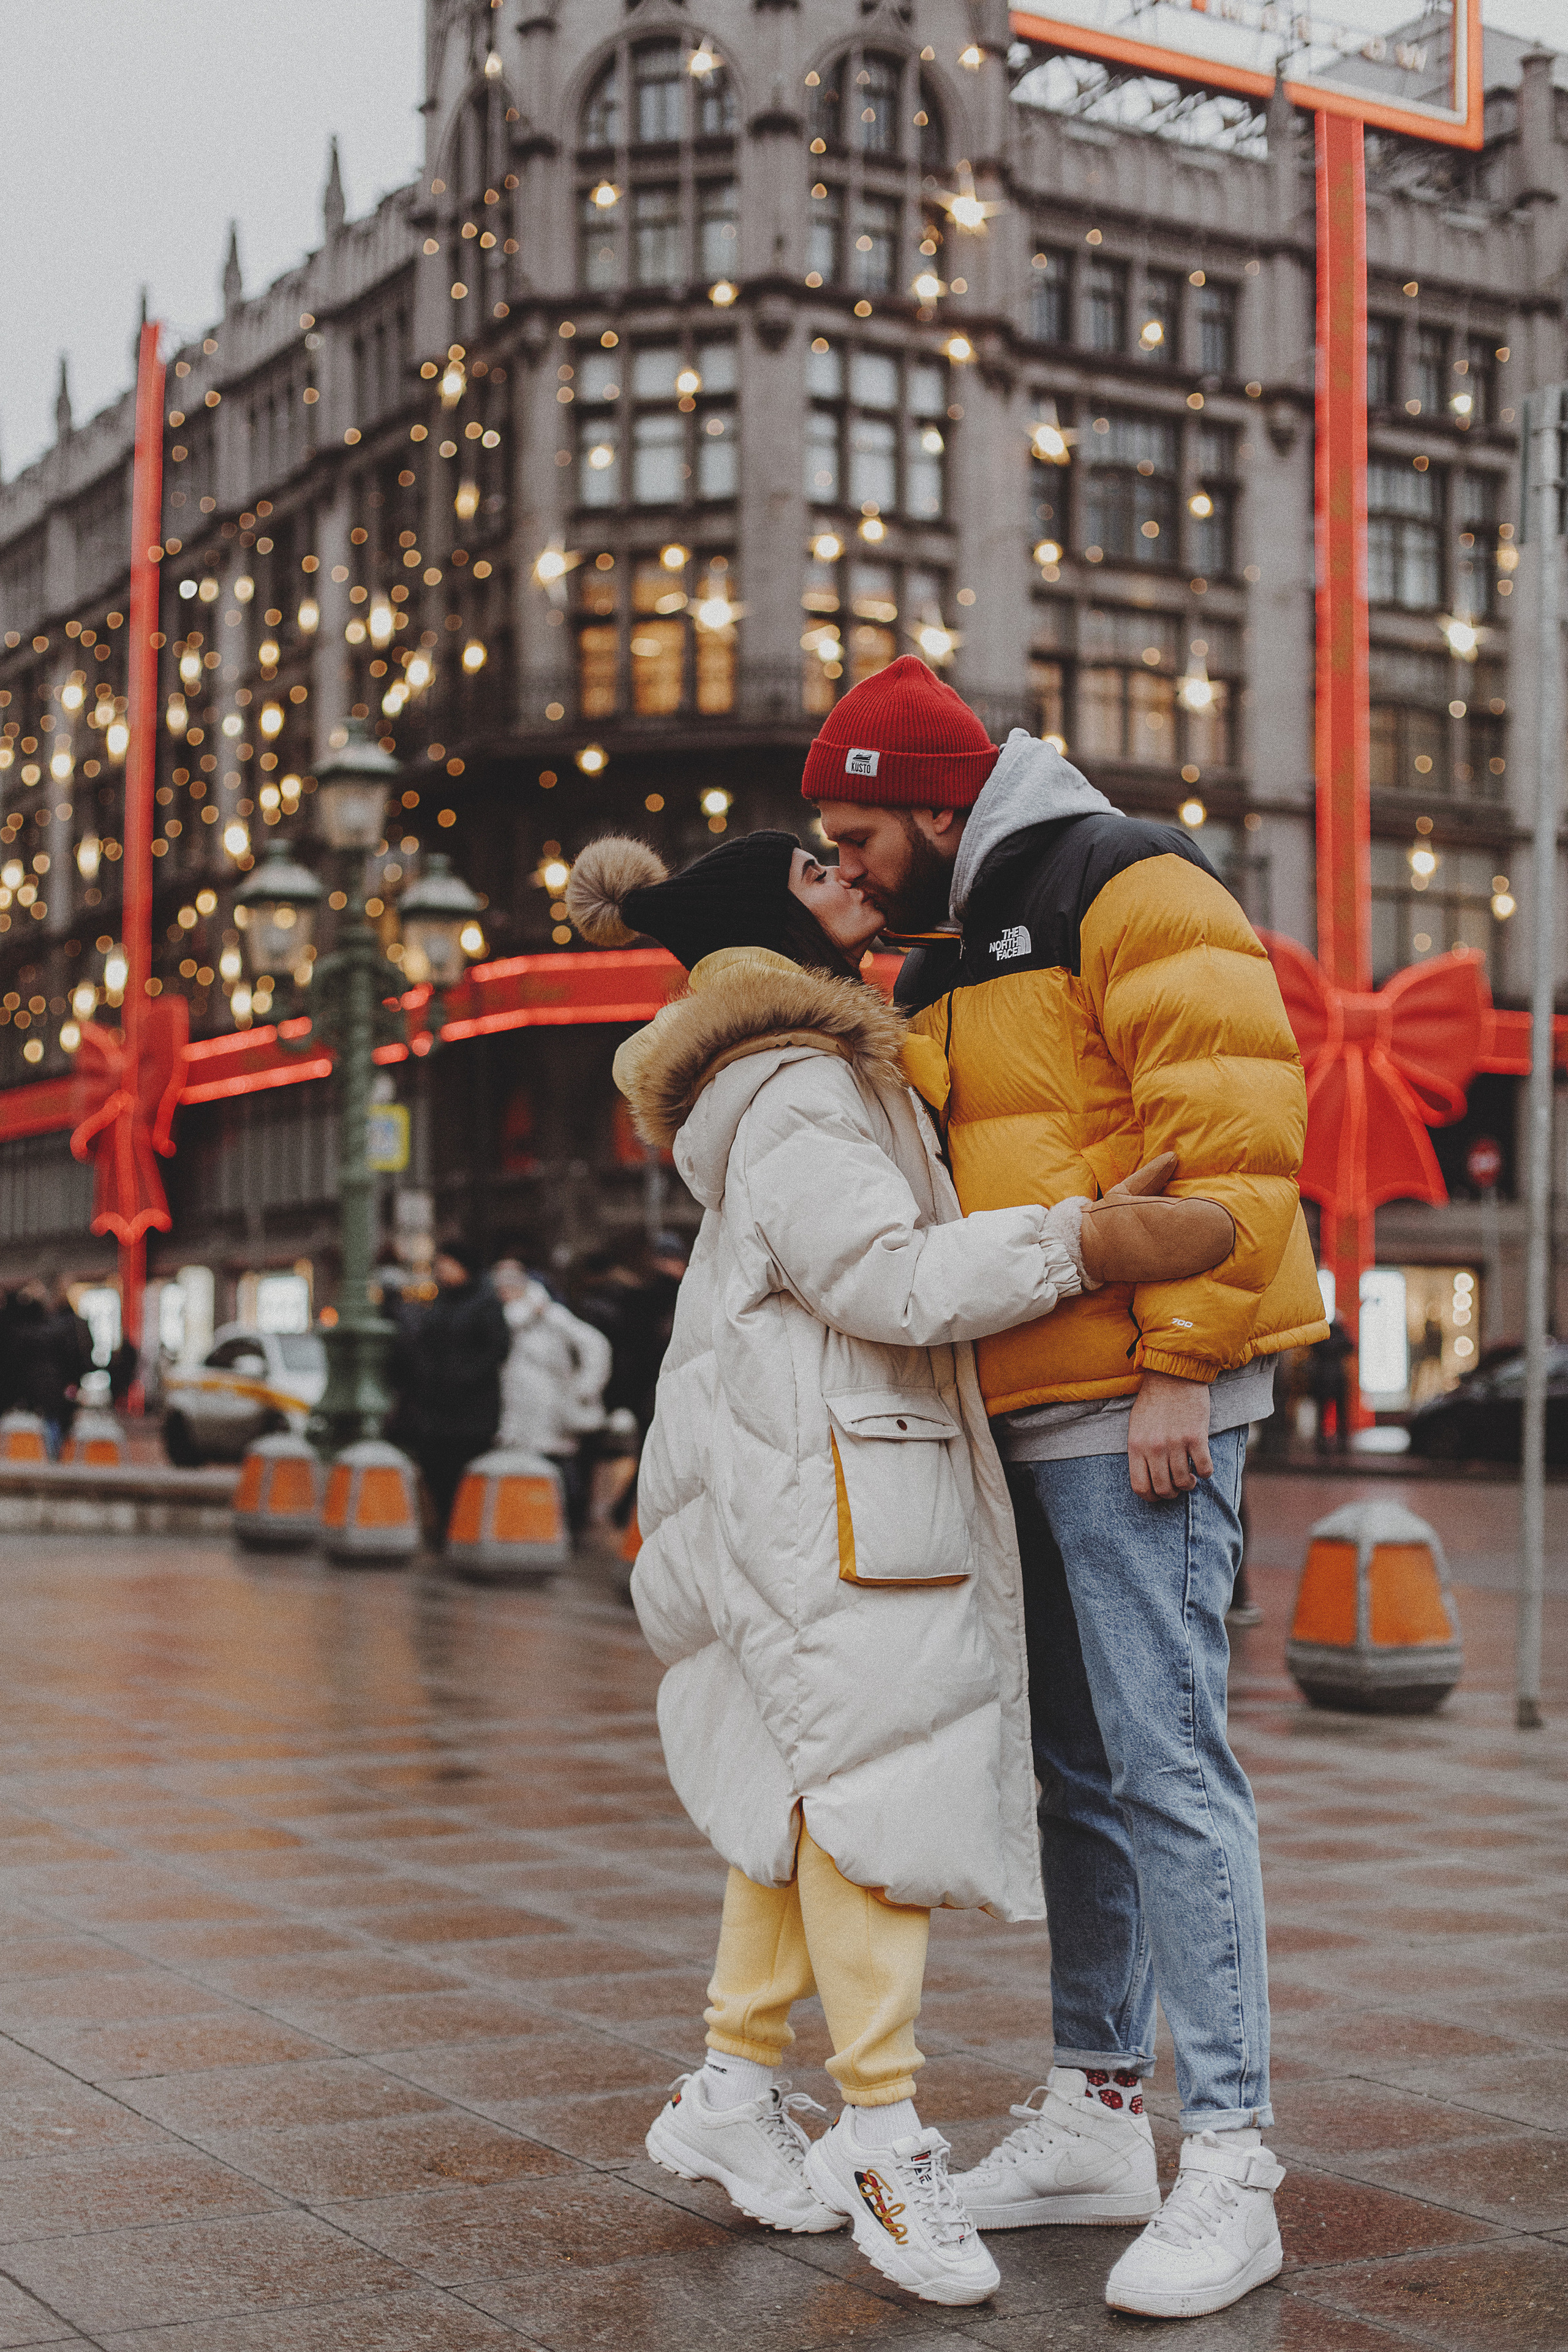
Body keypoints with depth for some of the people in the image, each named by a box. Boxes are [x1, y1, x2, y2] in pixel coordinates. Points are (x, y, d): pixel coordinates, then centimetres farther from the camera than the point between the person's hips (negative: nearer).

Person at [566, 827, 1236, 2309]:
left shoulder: (831, 1071, 22)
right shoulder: (791, 1095, -12)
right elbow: (888, 1279, -22)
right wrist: (1091, 1240, -26)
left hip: (848, 1480, 10)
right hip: (825, 1482, -10)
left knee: (811, 1781, 11)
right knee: (872, 1780, -10)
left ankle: (734, 2092, 18)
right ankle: (884, 2141, -5)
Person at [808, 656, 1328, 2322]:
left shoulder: (1125, 892, -8)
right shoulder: (944, 966, 22)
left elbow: (1232, 1127, -17)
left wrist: (1179, 1367, -21)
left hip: (1138, 1409, -9)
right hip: (1026, 1418, 10)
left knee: (1164, 1763, -11)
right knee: (1077, 1771, 13)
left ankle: (1230, 2166, -5)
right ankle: (1097, 2118, 22)